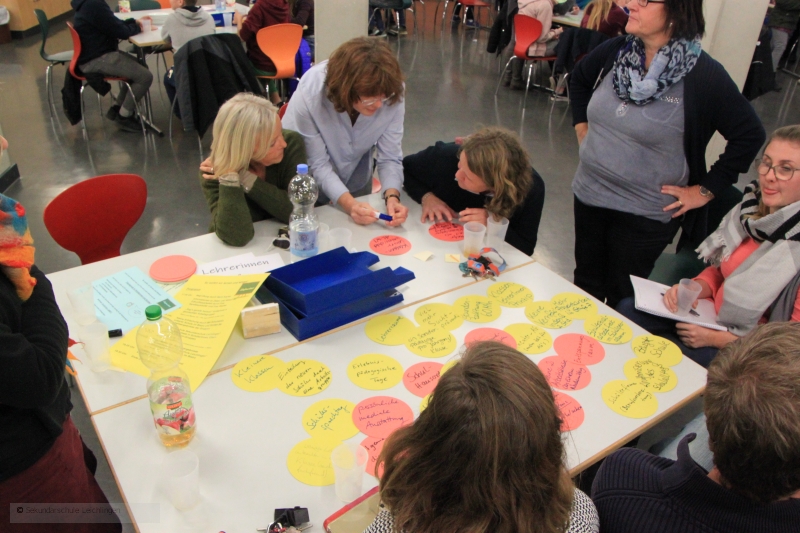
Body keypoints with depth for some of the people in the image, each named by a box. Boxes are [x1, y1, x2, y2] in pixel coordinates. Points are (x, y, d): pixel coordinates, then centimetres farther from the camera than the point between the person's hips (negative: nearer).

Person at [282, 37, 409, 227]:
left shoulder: (393, 94, -29)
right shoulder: (310, 94, -35)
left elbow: (390, 157, -25)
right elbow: (318, 164, -30)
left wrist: (392, 196, -43)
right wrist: (348, 203, -44)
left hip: (357, 179, 3)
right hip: (310, 181, -2)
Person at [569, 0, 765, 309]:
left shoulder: (702, 74, -16)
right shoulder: (614, 51, -2)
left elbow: (749, 135, -11)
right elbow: (578, 79, 19)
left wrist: (705, 190, -9)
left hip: (646, 213, -5)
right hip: (589, 194, 5)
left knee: (621, 295, 9)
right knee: (586, 283, 19)